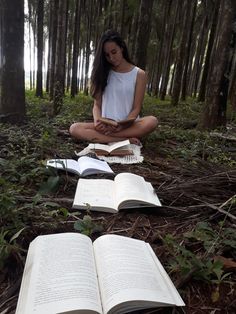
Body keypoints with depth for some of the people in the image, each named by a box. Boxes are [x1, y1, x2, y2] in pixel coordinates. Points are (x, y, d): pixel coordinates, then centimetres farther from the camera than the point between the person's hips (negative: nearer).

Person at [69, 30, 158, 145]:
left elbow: (136, 108, -3)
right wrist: (97, 122, -18)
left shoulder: (139, 74, 3)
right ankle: (125, 140, -28)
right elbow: (97, 104, 5)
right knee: (74, 128, -24)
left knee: (152, 121, -33)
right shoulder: (103, 73, 8)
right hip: (106, 126, 2)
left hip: (129, 125, -2)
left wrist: (122, 126, -22)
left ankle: (101, 137, -25)